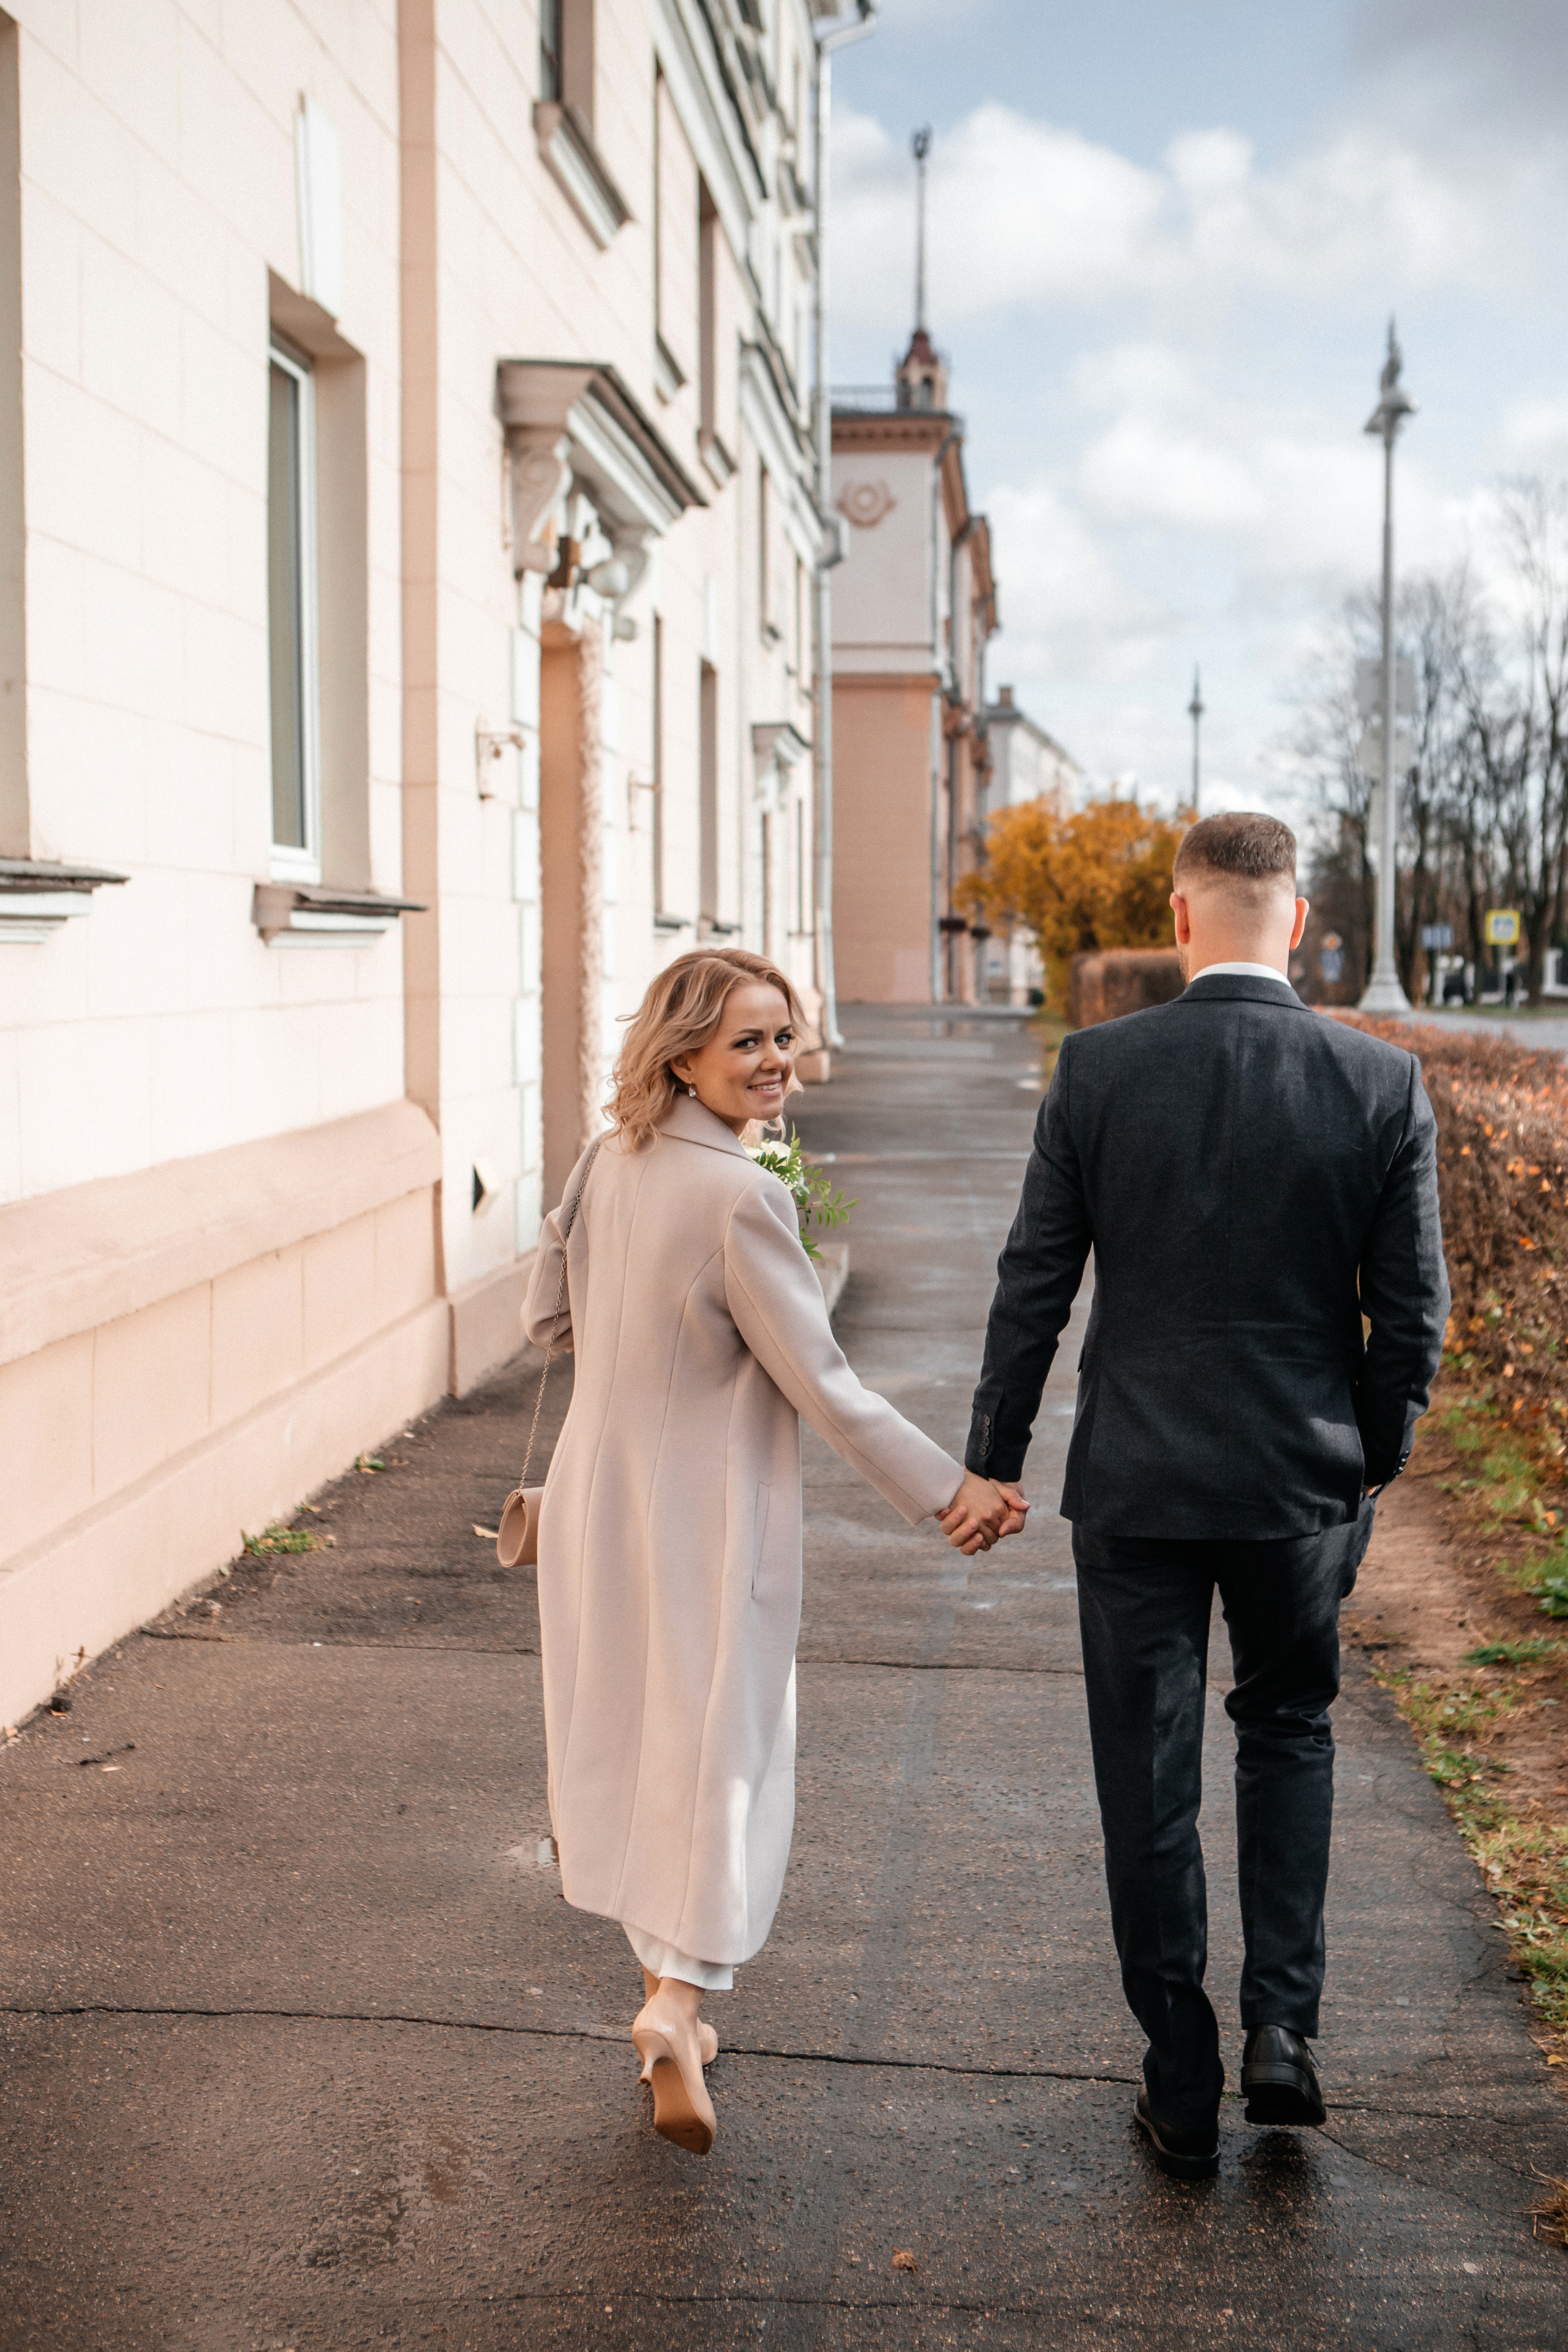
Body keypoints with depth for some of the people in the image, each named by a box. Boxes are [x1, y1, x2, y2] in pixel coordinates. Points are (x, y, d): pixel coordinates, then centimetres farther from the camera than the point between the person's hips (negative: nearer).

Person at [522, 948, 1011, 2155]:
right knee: (719, 1748, 4)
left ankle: (666, 1987, 30)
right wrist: (946, 1487, -9)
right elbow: (821, 1382, -17)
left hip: (601, 1495, 7)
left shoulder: (609, 1159, 0)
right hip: (708, 1511, -7)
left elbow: (549, 1315, 10)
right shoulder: (740, 1198, -21)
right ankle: (680, 2002, -5)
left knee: (631, 1742, 16)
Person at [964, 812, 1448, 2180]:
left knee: (1149, 1781, 10)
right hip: (1305, 1477, 1)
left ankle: (1185, 2092, 19)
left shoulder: (1098, 1070, -9)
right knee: (1289, 1730, 24)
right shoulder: (1383, 1084, -8)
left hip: (1135, 1479, -1)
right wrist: (1376, 1453, 13)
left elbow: (1034, 1285, -5)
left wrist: (996, 1457, 6)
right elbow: (1413, 1311, -3)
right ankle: (1283, 2027, 14)